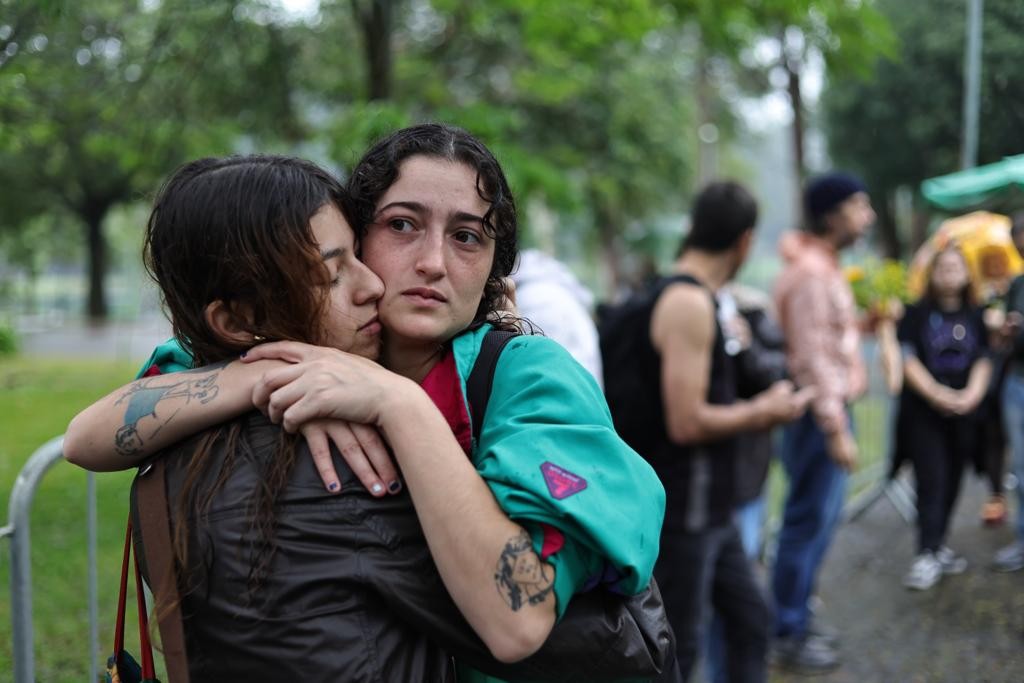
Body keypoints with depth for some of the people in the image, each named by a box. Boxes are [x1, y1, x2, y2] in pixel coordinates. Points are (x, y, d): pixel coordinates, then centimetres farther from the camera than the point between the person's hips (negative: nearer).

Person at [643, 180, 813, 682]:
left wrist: (756, 404, 17)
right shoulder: (689, 303, -21)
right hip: (683, 509, -10)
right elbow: (687, 422, -25)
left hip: (708, 507, 10)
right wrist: (763, 413, -12)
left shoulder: (690, 296, 11)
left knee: (749, 617, 18)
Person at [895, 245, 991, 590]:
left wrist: (971, 395, -13)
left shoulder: (974, 317, 9)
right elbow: (908, 360, -7)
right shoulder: (918, 313, -1)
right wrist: (937, 394, -17)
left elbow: (983, 361, 5)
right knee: (932, 481, -9)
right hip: (923, 412, -3)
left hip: (963, 415, 4)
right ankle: (927, 556, -9)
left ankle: (938, 546, 20)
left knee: (951, 482, 8)